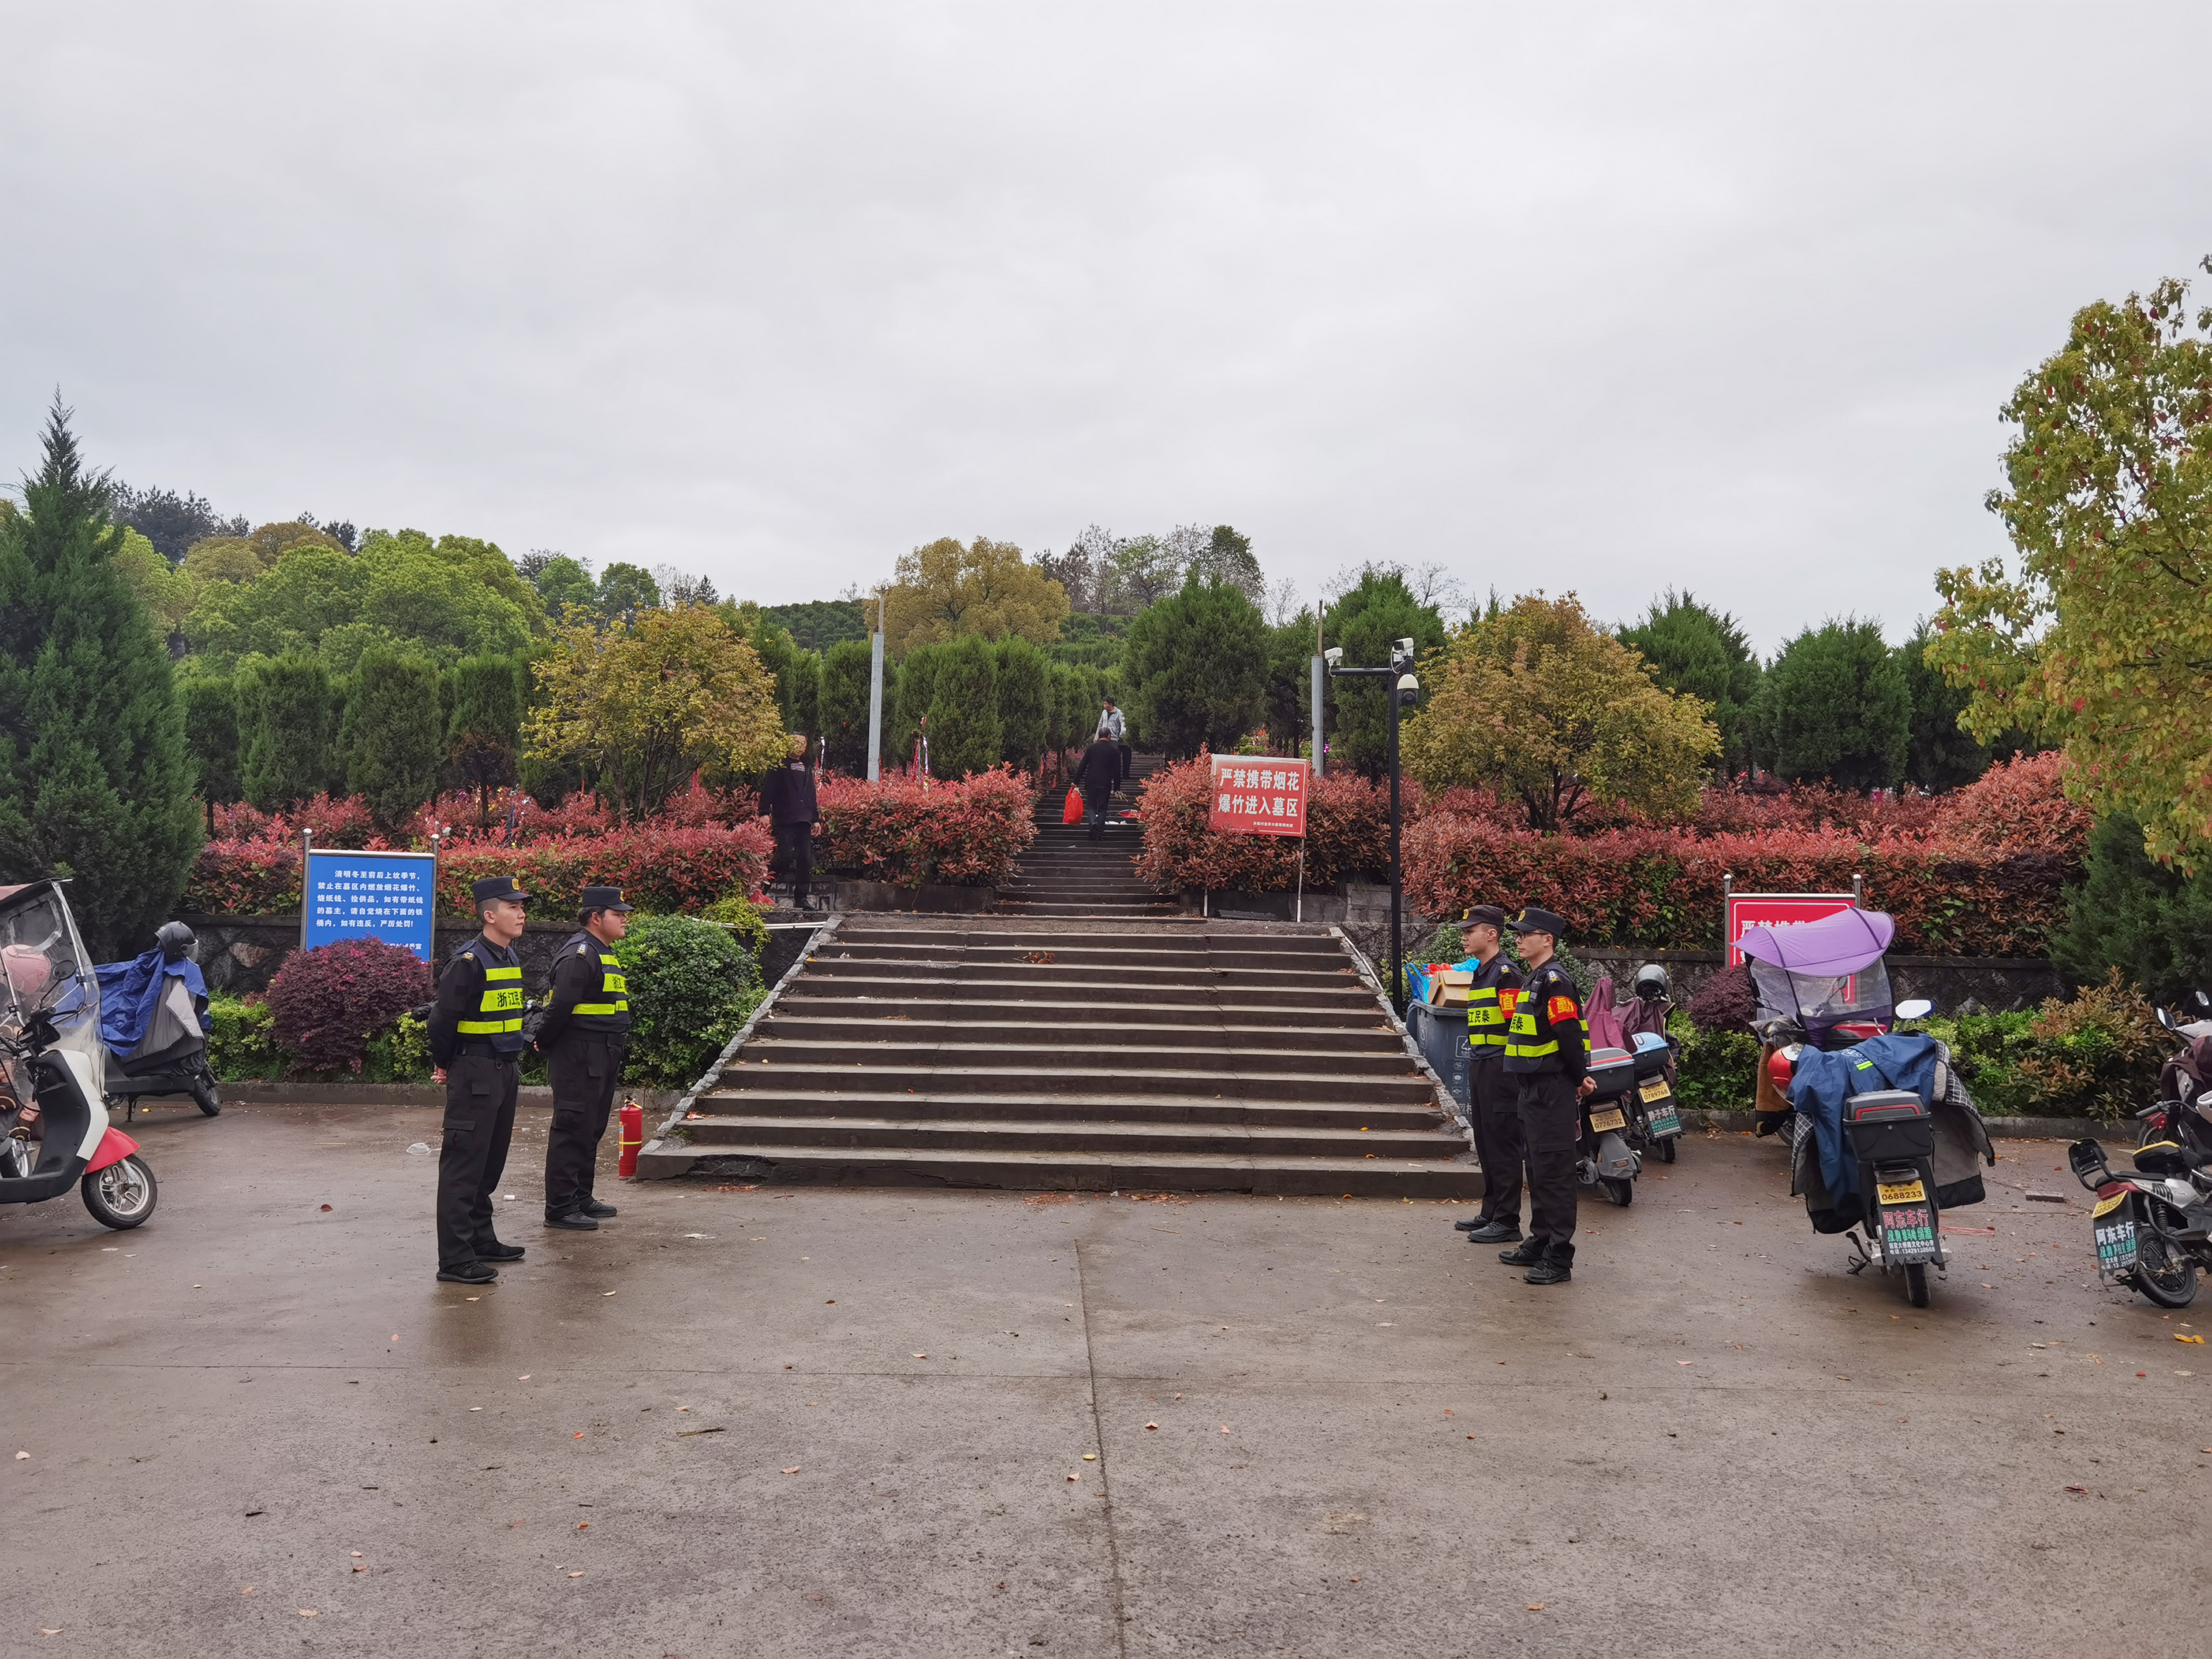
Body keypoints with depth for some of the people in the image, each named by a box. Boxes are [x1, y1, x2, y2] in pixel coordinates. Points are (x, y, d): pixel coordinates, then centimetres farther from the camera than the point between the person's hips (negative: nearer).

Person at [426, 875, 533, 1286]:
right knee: (464, 1164, -5)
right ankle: (455, 1259, -2)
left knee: (491, 1162, 17)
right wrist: (445, 1064, -5)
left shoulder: (511, 958, 12)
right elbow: (443, 1019, -17)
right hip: (474, 1075, -9)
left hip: (505, 1071, 9)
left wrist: (512, 1061, 18)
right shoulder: (469, 961, -17)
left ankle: (481, 1240, 29)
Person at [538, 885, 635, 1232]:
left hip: (602, 1059, 10)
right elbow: (561, 1005, -22)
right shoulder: (580, 953, -16)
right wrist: (545, 1043, -12)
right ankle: (560, 1208, 0)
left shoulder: (604, 953, 18)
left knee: (591, 1130, 16)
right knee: (572, 1129, -5)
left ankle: (581, 1198, 27)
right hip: (579, 1058, -10)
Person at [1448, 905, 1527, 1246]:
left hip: (1500, 1067, -10)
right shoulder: (1480, 972, 17)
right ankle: (1491, 1213, 23)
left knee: (1503, 1144, -5)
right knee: (1485, 1144, 14)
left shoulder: (1506, 972, -13)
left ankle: (1507, 1221, 0)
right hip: (1479, 1065, 10)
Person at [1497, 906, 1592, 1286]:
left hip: (1554, 1092, -10)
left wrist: (1579, 1079, -10)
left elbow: (1570, 1035, -21)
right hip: (1534, 1090, 10)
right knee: (1537, 1170, 17)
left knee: (1554, 1173, -6)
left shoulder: (1555, 981, -16)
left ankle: (1559, 1258, -2)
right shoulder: (1532, 980, 16)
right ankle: (1539, 1243, 28)